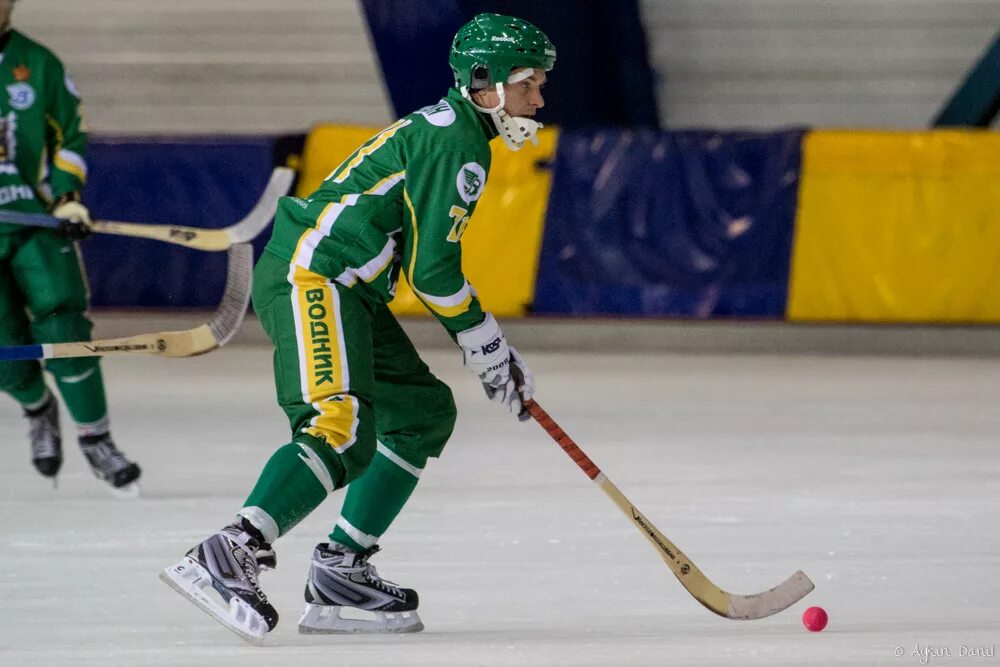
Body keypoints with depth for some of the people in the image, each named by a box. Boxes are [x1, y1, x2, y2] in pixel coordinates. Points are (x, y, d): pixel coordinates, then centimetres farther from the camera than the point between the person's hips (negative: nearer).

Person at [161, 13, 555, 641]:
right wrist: (490, 351, -3)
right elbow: (432, 269, -13)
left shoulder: (437, 129, 24)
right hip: (311, 276, -11)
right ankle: (227, 557, -36)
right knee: (344, 432, -26)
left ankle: (340, 572, 11)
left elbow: (429, 261, 30)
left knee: (424, 411, 15)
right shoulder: (455, 141, -9)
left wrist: (490, 352, 27)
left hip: (346, 290, 11)